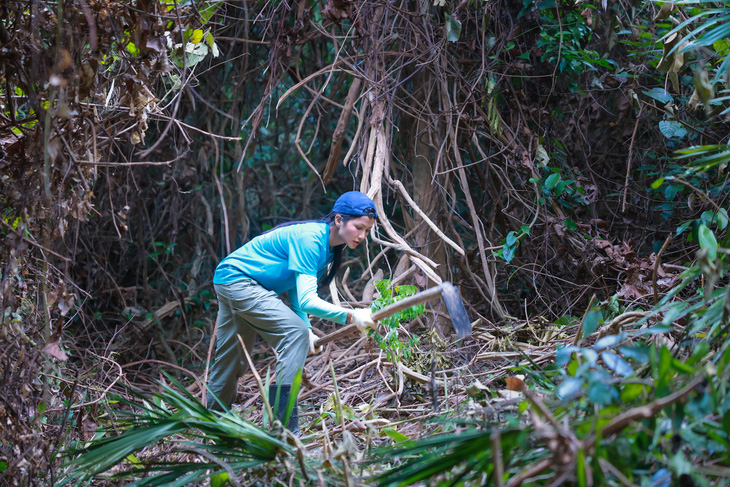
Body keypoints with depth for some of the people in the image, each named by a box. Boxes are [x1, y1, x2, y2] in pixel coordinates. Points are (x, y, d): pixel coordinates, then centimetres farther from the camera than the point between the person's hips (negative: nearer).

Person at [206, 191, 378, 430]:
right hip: (237, 279, -10)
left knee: (232, 359, 21)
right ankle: (285, 427, -25)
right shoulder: (310, 239, -27)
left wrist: (306, 327, -7)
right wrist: (350, 316, -45)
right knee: (295, 333, -22)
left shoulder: (329, 248, 3)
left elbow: (298, 290, 6)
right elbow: (306, 300, -34)